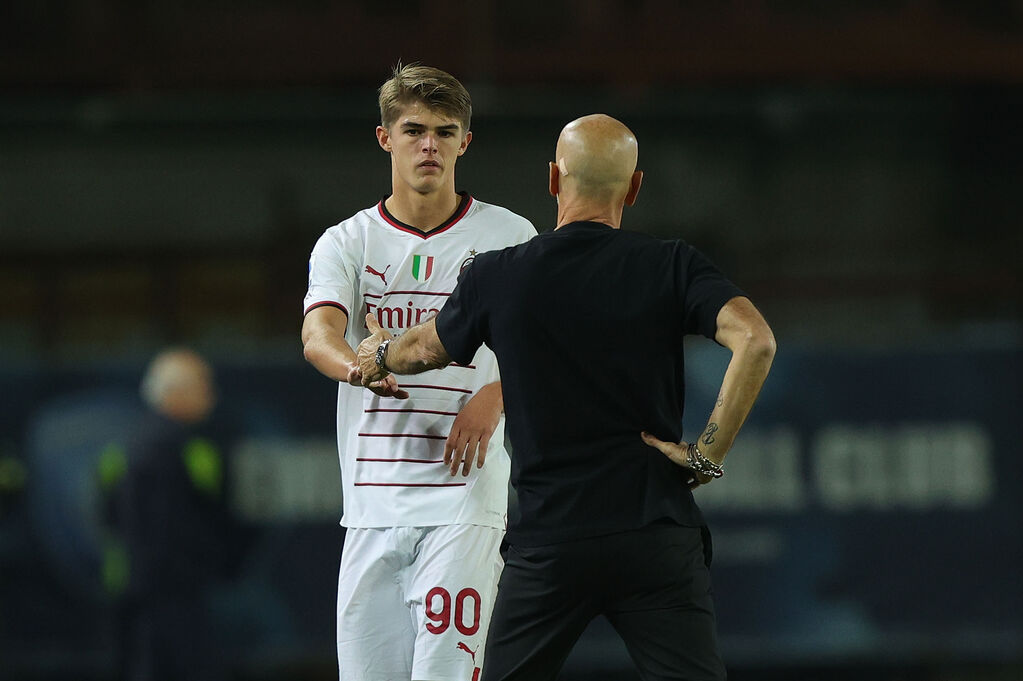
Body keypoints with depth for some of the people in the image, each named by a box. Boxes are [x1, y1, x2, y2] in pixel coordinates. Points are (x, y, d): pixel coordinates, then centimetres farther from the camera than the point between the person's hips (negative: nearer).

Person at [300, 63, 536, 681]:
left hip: (465, 496, -3)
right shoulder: (346, 243, 9)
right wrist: (359, 366, -33)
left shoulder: (509, 237, 6)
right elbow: (318, 335, -9)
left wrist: (496, 395, -20)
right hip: (373, 498, 3)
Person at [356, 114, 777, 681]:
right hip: (657, 537, -1)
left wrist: (379, 354, 47)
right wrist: (708, 454, -8)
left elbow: (424, 350, 23)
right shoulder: (670, 266, -1)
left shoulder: (498, 277, 4)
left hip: (548, 543, 1)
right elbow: (754, 340, -16)